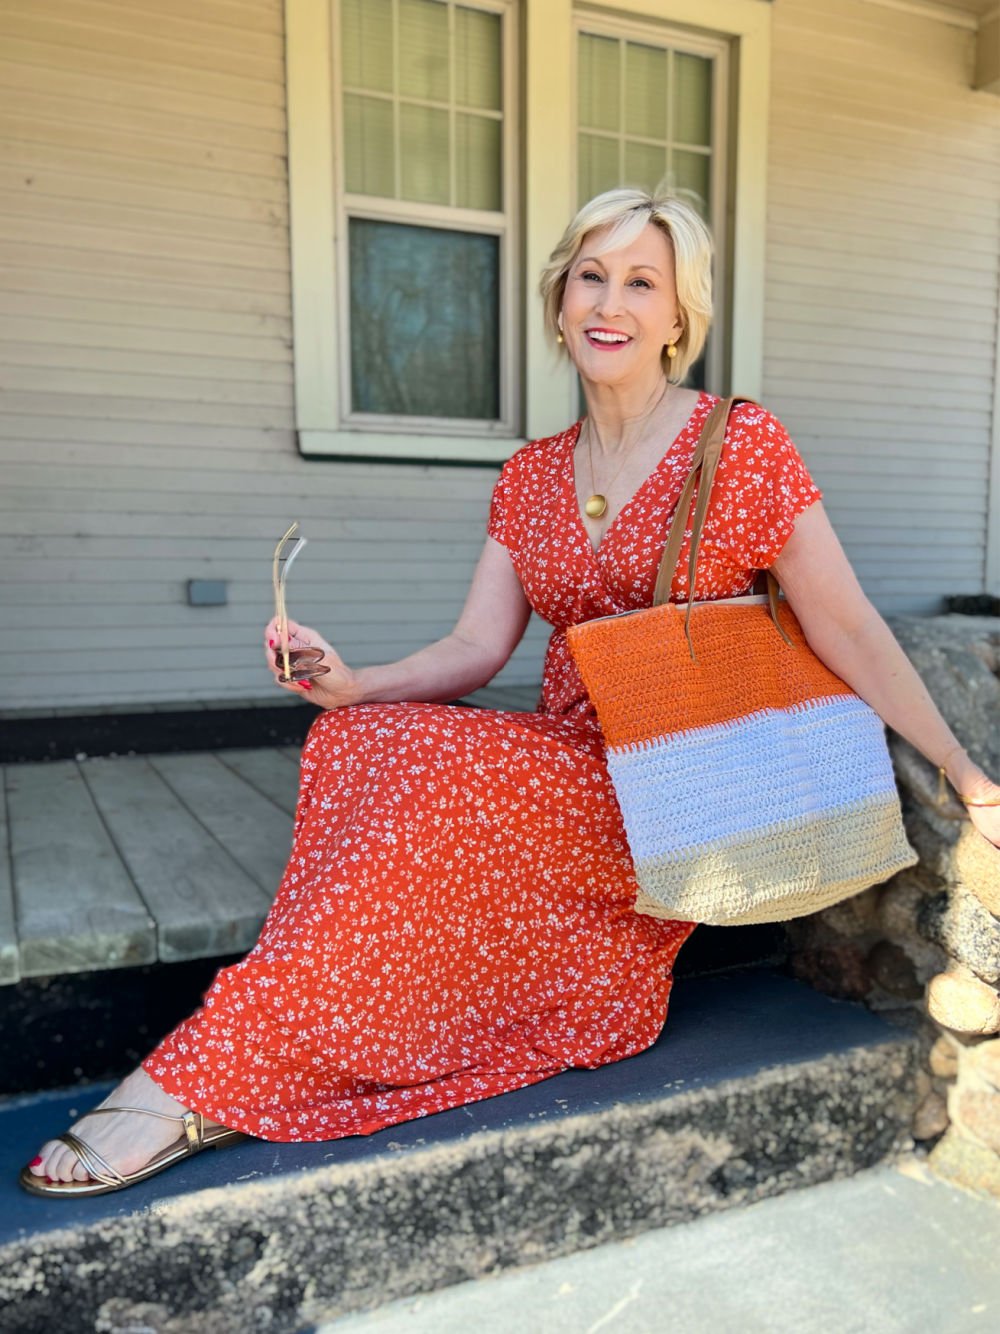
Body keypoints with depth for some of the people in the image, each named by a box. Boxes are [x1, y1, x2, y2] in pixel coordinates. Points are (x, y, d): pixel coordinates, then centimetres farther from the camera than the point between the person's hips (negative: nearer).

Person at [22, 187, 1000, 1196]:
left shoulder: (743, 446, -3)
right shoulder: (530, 477, 11)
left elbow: (846, 629, -3)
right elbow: (475, 651, 4)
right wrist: (351, 683, -14)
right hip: (560, 765, 5)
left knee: (435, 768, -29)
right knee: (352, 738, -21)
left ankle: (204, 1081, -20)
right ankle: (290, 1056, -17)